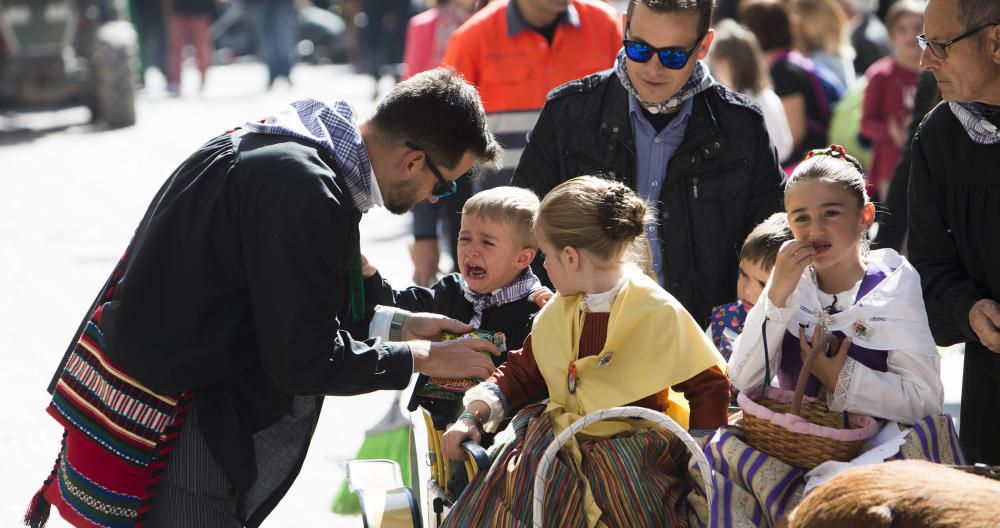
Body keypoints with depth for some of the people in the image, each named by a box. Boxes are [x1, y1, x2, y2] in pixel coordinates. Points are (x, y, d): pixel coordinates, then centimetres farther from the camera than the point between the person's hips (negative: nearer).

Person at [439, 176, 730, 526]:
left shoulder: (659, 313, -9)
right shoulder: (557, 312, 11)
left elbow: (708, 385, -2)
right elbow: (521, 372, 21)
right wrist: (473, 416, 7)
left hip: (628, 443, -5)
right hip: (559, 437, 5)